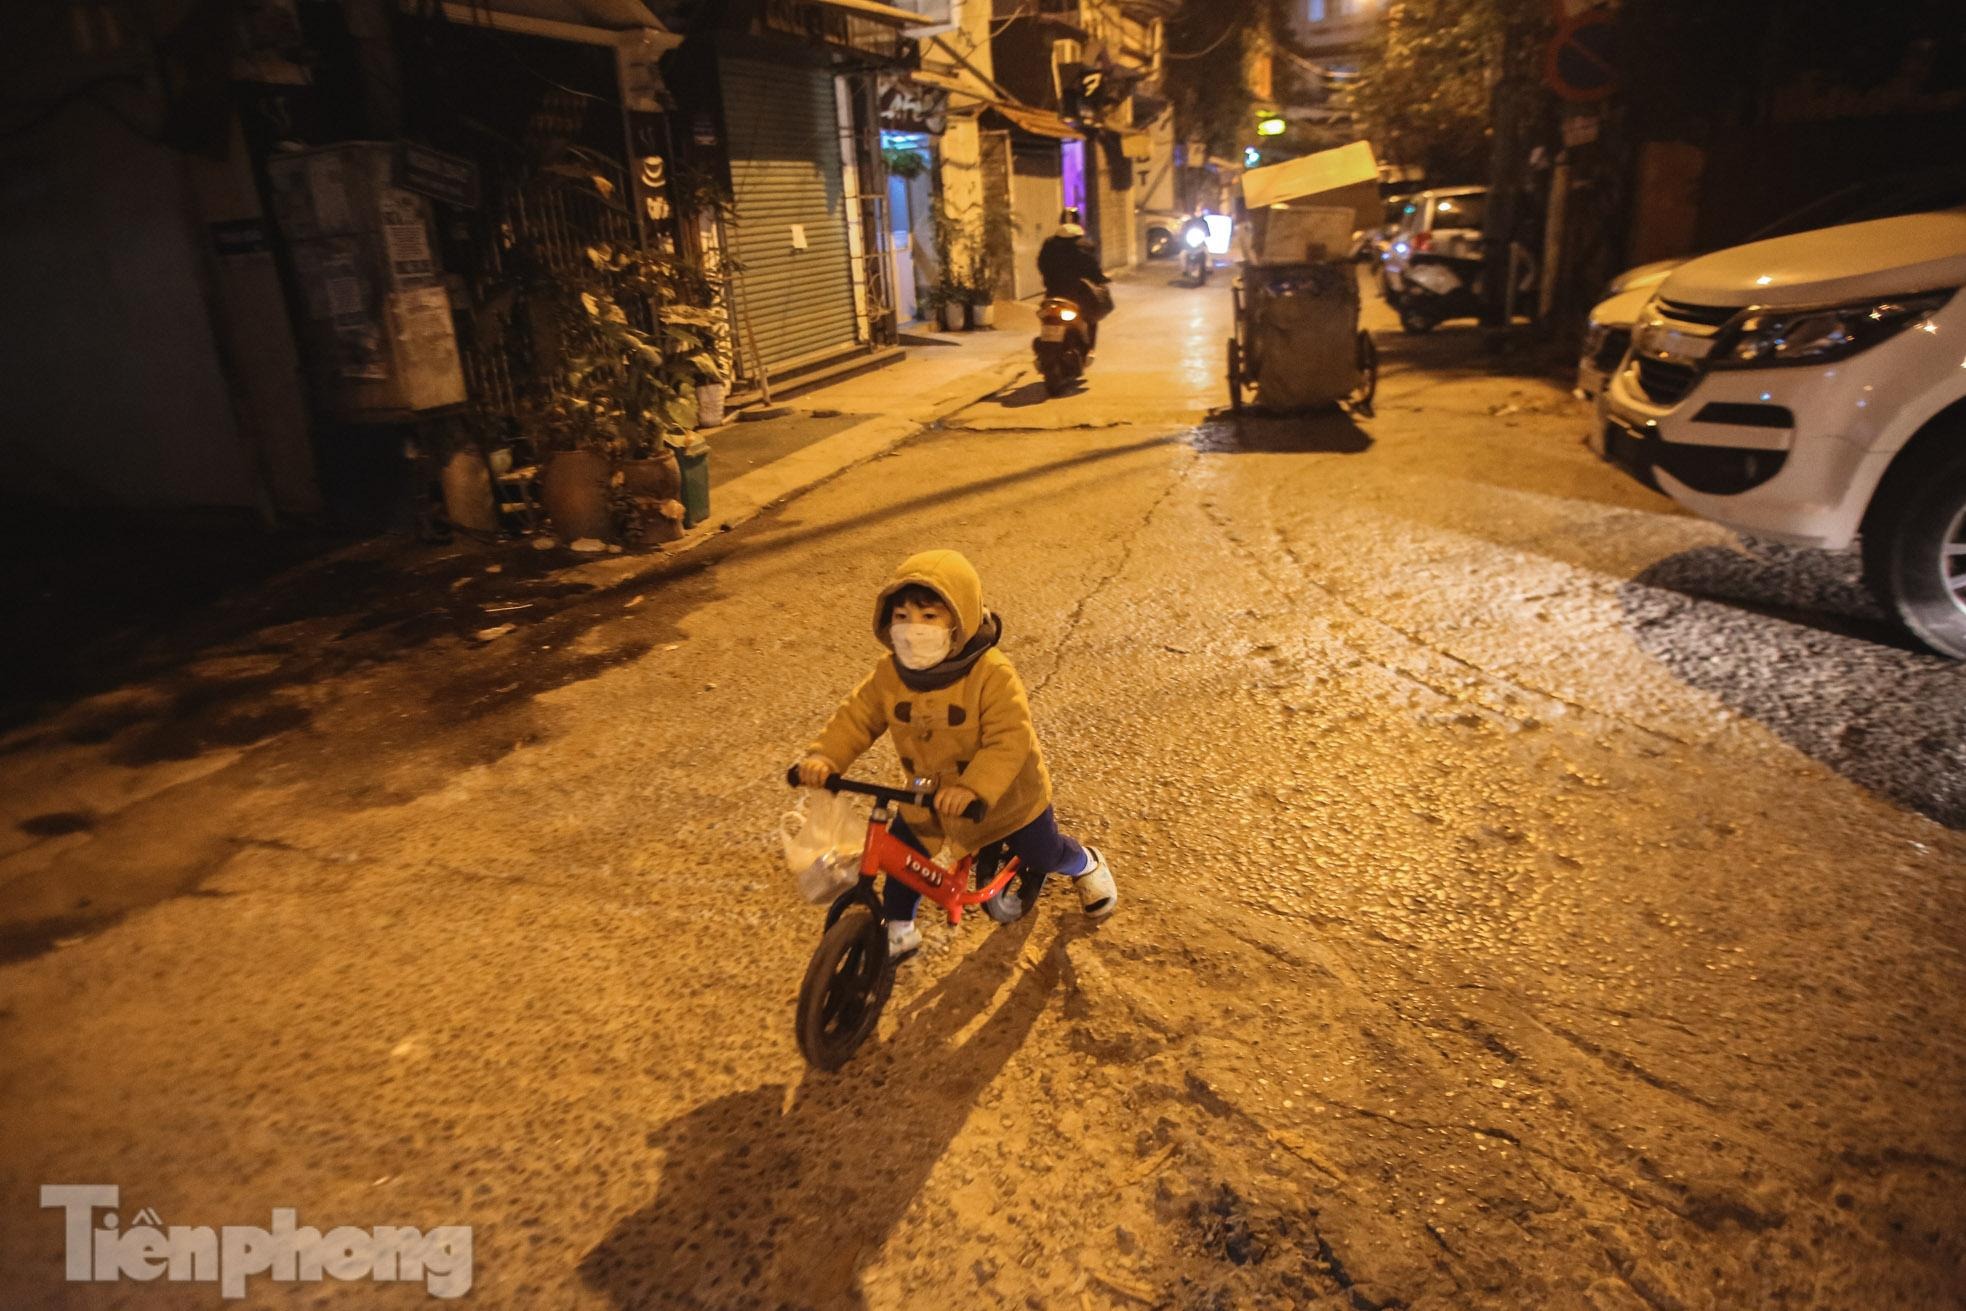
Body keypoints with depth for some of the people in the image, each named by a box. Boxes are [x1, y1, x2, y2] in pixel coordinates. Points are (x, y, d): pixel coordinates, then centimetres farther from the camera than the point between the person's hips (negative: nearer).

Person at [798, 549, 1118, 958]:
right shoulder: (889, 674, -16)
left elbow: (1010, 741, -38)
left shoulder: (992, 673, -33)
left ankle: (1088, 864, 52)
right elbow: (856, 717, -10)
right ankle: (898, 929, 27)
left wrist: (973, 788, -51)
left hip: (1004, 797, -4)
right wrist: (824, 757, -28)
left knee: (1044, 854, 16)